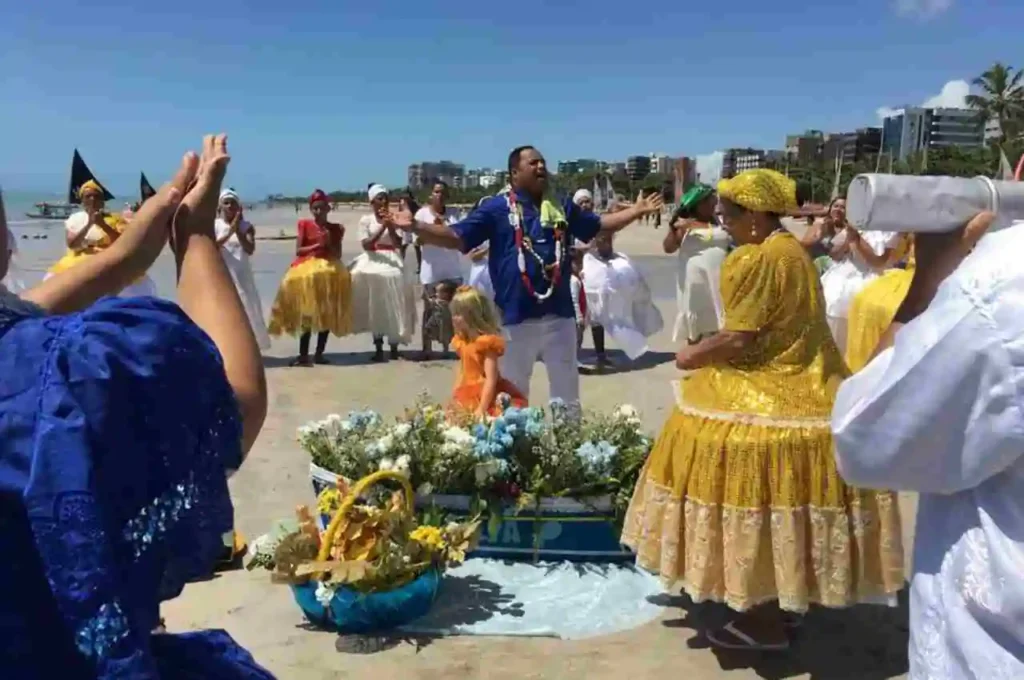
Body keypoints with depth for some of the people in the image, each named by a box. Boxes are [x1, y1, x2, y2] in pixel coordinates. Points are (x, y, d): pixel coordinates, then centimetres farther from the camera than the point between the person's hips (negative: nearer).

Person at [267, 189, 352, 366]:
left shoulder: (335, 229, 10)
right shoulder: (305, 225, 5)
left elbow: (338, 254, 7)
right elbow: (298, 251, 0)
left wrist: (329, 243, -8)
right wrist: (316, 245, -11)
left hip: (329, 272, 2)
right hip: (306, 271, -2)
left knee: (327, 314, 3)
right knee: (306, 314, -6)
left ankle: (319, 353, 11)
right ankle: (303, 354, -3)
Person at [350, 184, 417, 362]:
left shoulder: (394, 219, 4)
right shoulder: (366, 220, 2)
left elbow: (399, 244, -5)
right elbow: (367, 245, -10)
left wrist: (390, 226, -17)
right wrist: (382, 227, -17)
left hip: (393, 263, 0)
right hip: (373, 263, 0)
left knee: (393, 305, -6)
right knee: (375, 306, 0)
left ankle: (394, 347, 1)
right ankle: (378, 347, 6)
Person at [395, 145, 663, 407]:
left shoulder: (561, 206, 13)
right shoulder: (497, 207, -1)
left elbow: (598, 225, 24)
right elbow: (456, 237, -7)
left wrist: (636, 210, 19)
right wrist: (414, 226, -19)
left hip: (559, 314, 4)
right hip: (517, 316, -4)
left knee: (566, 388, 15)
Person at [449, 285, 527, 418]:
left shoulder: (487, 342, -15)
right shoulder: (462, 341, 10)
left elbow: (491, 379, -20)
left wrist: (482, 408, -26)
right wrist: (454, 399, 12)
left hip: (486, 397, -8)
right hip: (468, 398, 8)